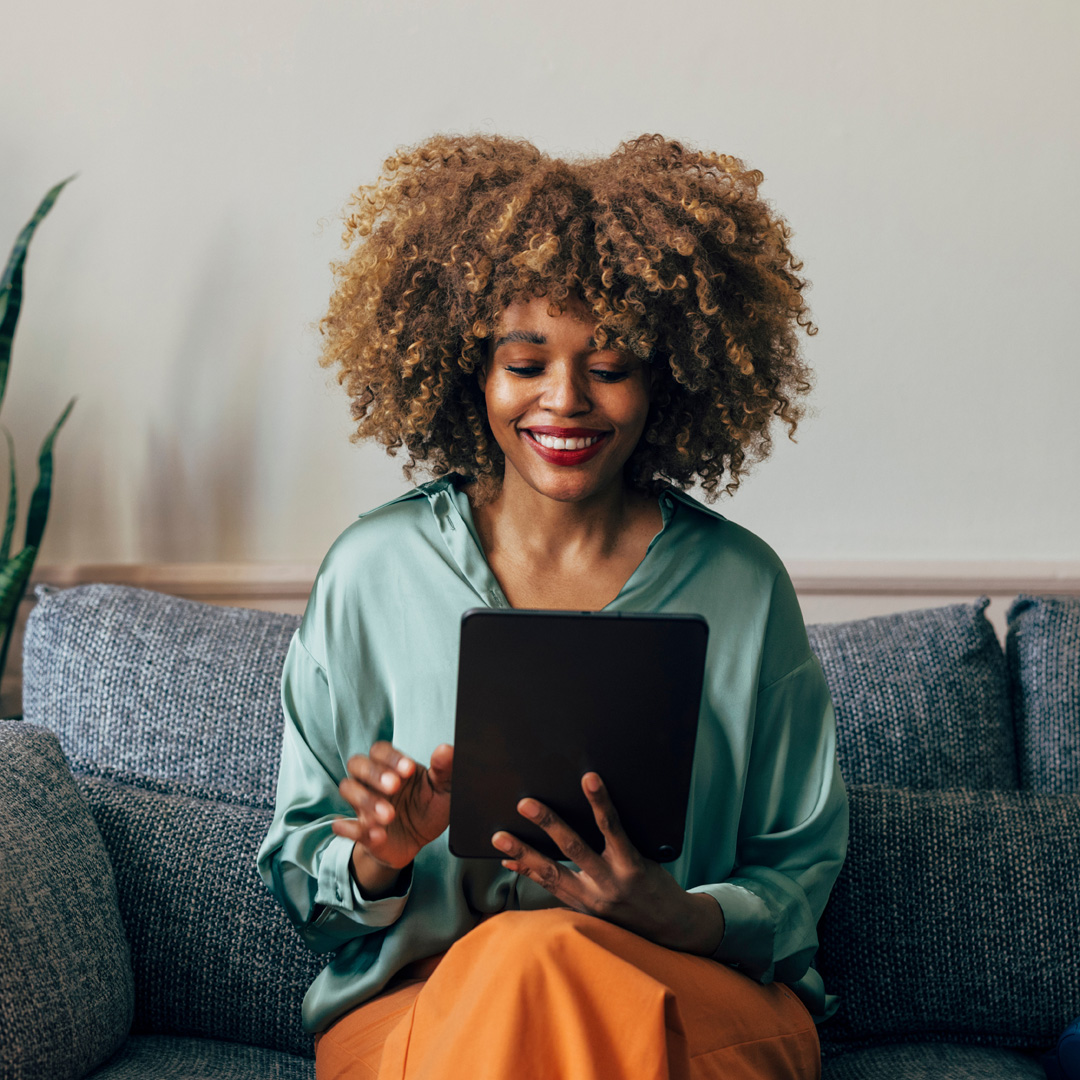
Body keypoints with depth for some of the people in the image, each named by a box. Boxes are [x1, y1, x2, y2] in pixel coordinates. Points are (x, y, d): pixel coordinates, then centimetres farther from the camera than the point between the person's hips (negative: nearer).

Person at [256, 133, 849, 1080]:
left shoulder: (742, 584, 2)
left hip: (706, 995, 1)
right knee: (523, 964, -36)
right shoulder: (372, 569, 2)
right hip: (415, 1003, 0)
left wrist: (681, 917, -15)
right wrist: (378, 858, -16)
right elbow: (299, 879, 9)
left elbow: (802, 870, 8)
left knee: (544, 962, -34)